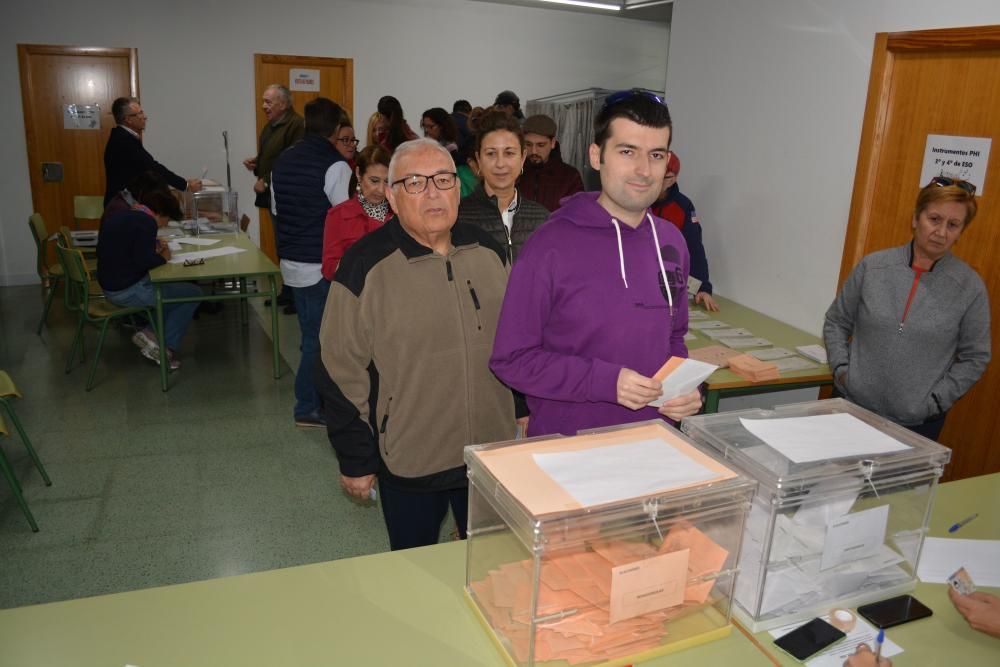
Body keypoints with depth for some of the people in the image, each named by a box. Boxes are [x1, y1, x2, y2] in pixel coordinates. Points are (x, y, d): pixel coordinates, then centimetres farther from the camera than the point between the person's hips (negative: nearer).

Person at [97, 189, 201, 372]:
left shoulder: (118, 217, 13)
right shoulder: (146, 222, -16)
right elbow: (143, 260, -26)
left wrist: (154, 247, 12)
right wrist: (164, 256, -7)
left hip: (110, 286, 10)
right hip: (129, 291, -10)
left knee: (174, 285, 24)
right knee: (194, 293, -1)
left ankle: (152, 333, 9)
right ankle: (166, 346, 0)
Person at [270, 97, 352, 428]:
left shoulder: (283, 161, 9)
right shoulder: (335, 165, -15)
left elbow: (275, 210, 16)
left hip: (291, 262, 8)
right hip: (321, 265, -7)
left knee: (311, 334, 18)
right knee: (319, 337, 3)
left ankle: (316, 398, 28)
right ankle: (308, 407, 12)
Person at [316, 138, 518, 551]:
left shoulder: (488, 251, 1)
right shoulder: (365, 267, -14)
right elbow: (342, 373, -11)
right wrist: (355, 461, -8)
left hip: (493, 451, 4)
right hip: (409, 463, -4)